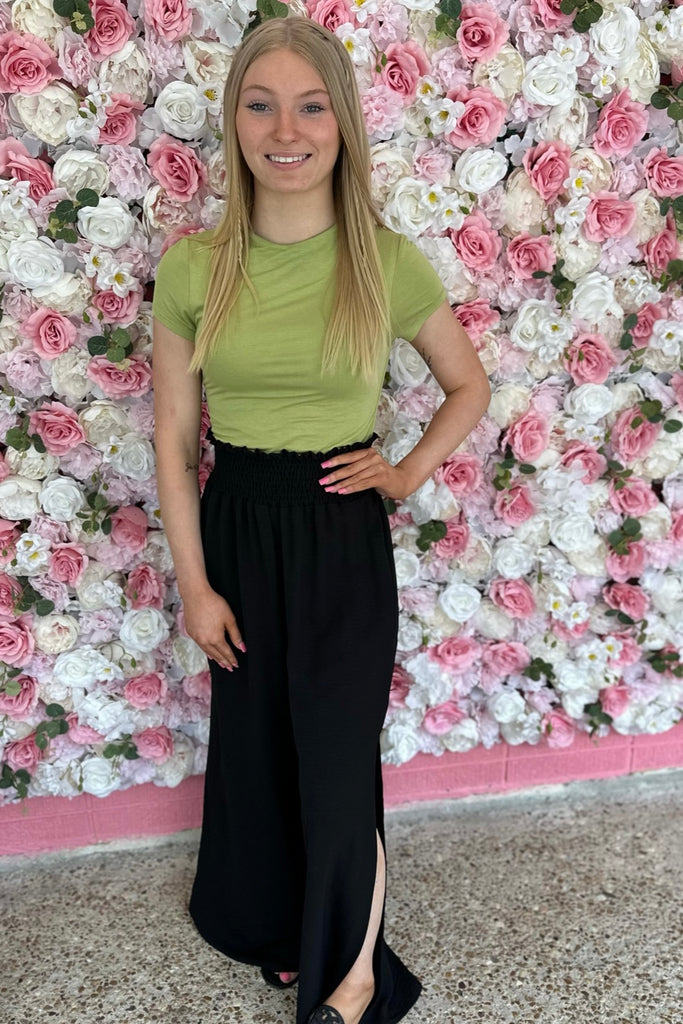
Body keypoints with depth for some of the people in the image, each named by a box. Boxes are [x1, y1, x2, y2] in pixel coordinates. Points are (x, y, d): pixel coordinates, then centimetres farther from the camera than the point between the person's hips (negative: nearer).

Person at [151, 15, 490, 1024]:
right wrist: (195, 584, -3)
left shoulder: (390, 262, -7)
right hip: (238, 530, 2)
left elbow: (470, 387, 8)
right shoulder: (193, 265, -5)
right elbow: (173, 436, -1)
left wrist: (407, 474, -5)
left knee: (338, 758, 4)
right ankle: (284, 930, 46)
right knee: (255, 747, 17)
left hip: (343, 535, -2)